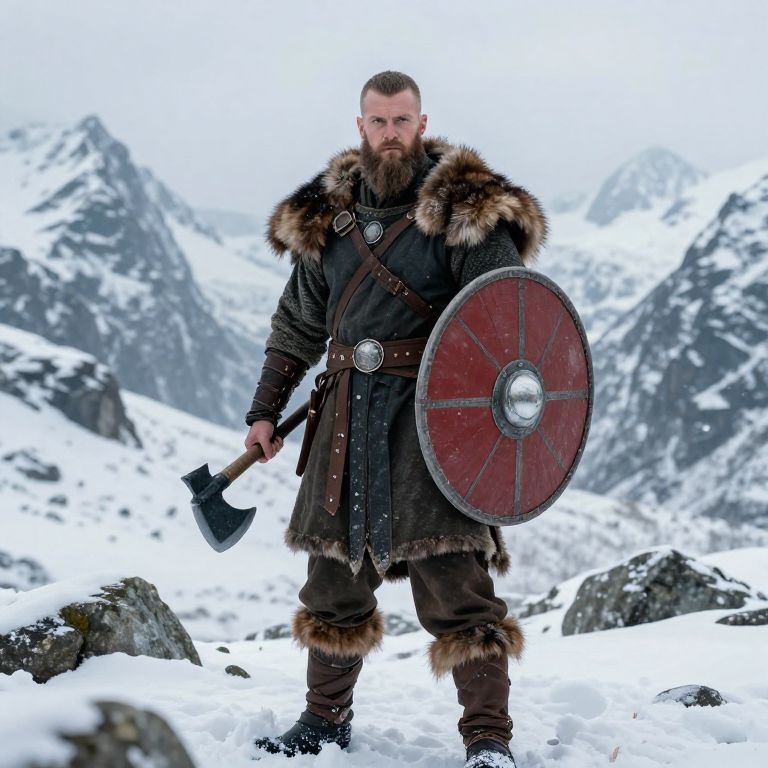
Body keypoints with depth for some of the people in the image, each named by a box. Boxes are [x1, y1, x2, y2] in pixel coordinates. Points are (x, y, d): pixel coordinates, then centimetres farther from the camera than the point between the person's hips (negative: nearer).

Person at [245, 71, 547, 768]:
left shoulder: (465, 210, -2)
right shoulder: (325, 214, 13)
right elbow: (298, 325, 23)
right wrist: (266, 410, 23)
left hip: (435, 414, -5)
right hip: (347, 417, 5)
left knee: (455, 578, -10)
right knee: (335, 574, 12)